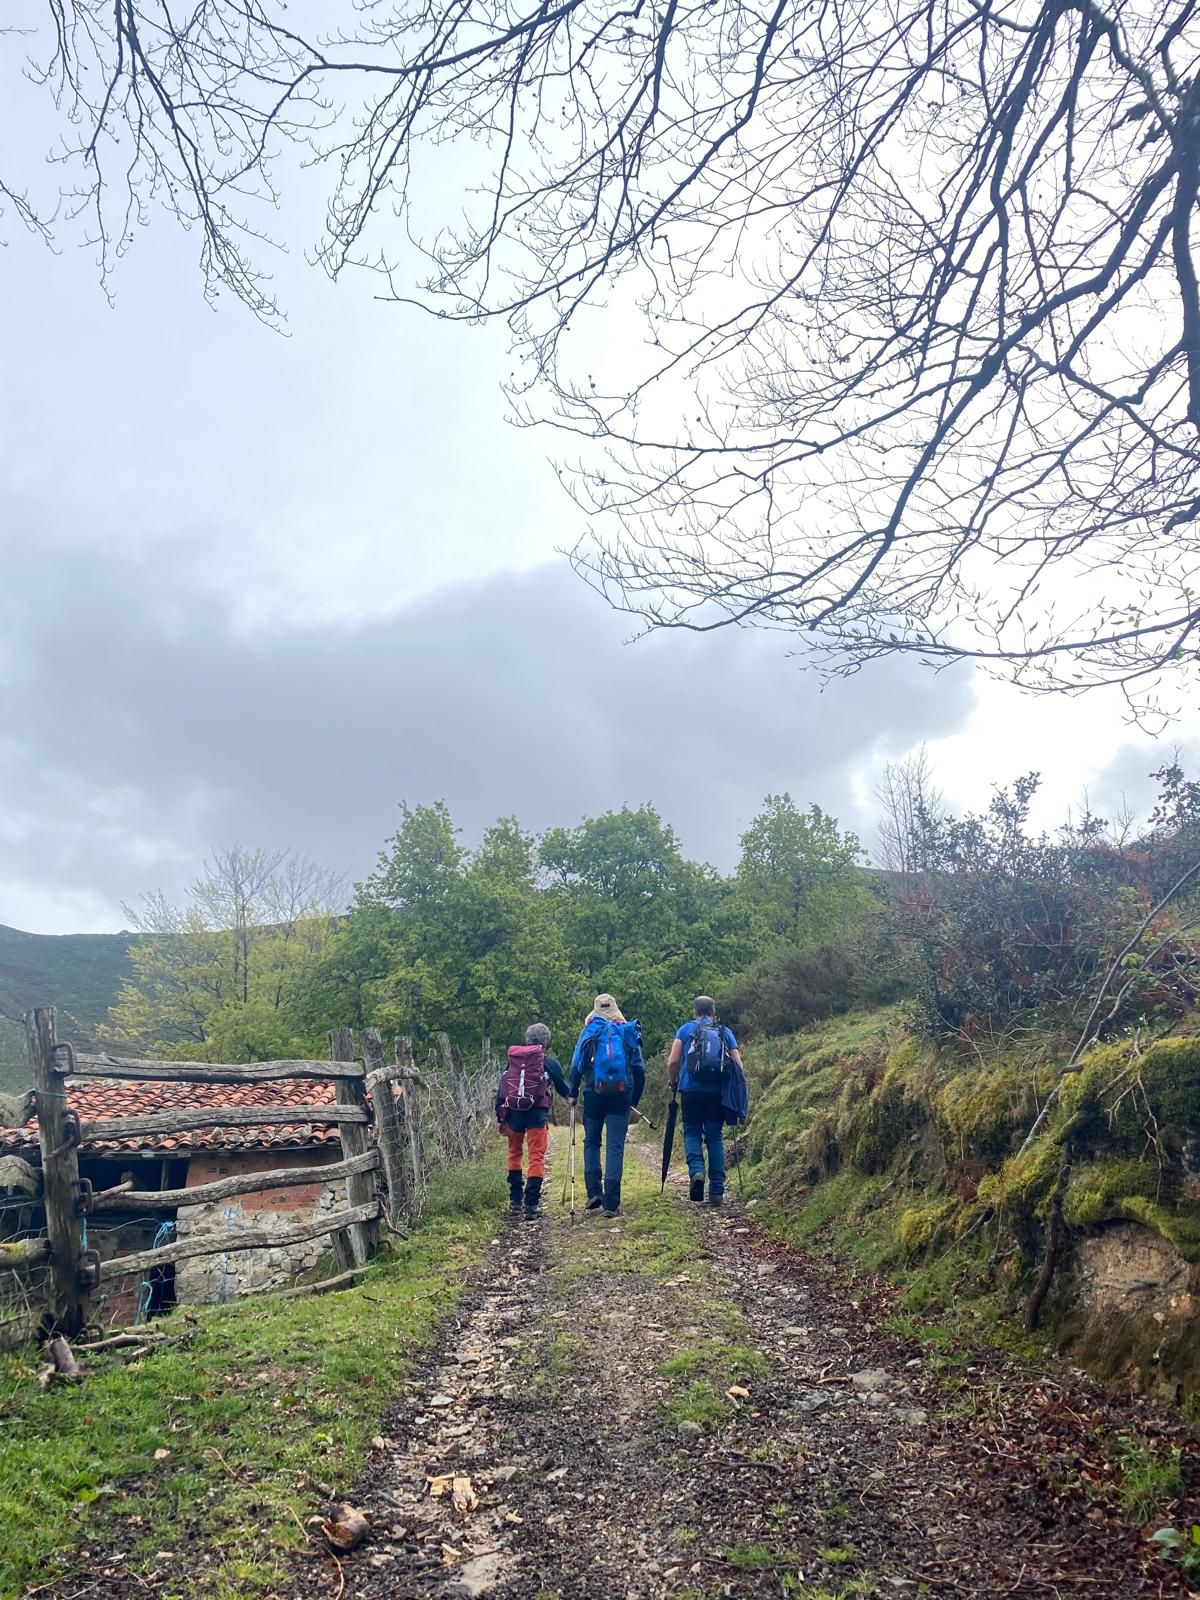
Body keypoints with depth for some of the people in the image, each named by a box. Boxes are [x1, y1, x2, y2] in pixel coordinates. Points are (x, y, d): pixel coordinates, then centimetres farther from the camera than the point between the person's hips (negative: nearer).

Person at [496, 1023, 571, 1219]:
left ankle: (515, 1200, 22)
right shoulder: (549, 1062, 2)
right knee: (536, 1157, -1)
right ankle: (531, 1204, -10)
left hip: (513, 1113, 3)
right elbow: (564, 1088, 11)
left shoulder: (511, 1060, 11)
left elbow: (501, 1090, 10)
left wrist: (500, 1118, 14)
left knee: (514, 1154, 19)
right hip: (537, 1113, -3)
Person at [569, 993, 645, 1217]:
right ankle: (611, 1203, -3)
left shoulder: (589, 1031, 4)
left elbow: (577, 1065, -1)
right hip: (621, 1095, 1)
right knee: (615, 1147, 1)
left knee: (591, 1142, 16)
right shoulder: (629, 1032, 9)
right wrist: (635, 1098, 15)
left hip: (594, 1093, -1)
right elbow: (639, 1069, 8)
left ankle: (594, 1192, 4)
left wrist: (573, 1094, 8)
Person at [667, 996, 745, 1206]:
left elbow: (673, 1062, -1)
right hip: (718, 1092, 2)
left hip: (691, 1089, -2)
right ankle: (717, 1191, 6)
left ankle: (696, 1170, -16)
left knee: (692, 1131, 11)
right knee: (715, 1136, 8)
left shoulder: (686, 1029, 8)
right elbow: (738, 1066, 7)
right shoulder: (725, 1032, 13)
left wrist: (673, 1084, 14)